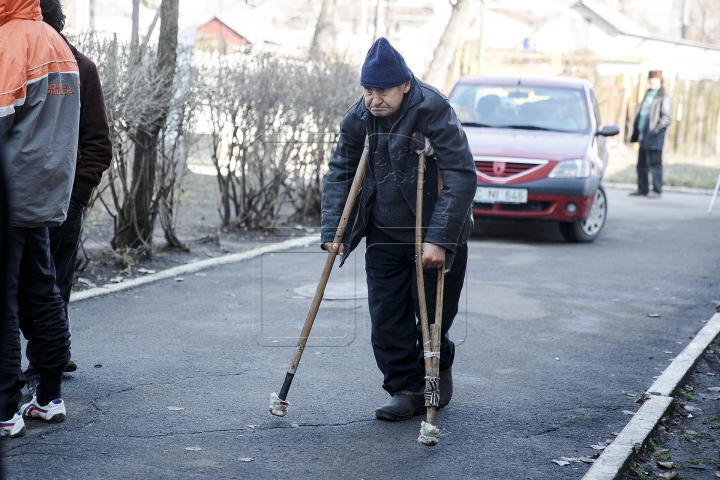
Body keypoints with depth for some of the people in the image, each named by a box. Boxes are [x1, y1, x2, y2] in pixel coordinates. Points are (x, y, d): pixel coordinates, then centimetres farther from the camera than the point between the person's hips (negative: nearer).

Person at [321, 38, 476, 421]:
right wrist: (333, 232, -9)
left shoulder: (434, 111, -22)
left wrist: (439, 239, -31)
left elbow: (462, 178, -26)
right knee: (387, 319, 1)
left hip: (434, 236, -4)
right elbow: (339, 174, 3)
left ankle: (439, 369, 33)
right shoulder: (358, 119, -5)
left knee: (433, 316, 4)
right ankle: (405, 389, 14)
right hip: (384, 235, 4)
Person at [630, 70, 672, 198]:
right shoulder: (648, 94, 16)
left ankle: (657, 191, 3)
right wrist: (635, 132, 16)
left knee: (655, 165, -3)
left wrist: (656, 130, -21)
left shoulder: (664, 96, -8)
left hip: (654, 138, -8)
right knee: (641, 164, 13)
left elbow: (667, 118, -15)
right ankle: (642, 189, 23)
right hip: (643, 136, 8)